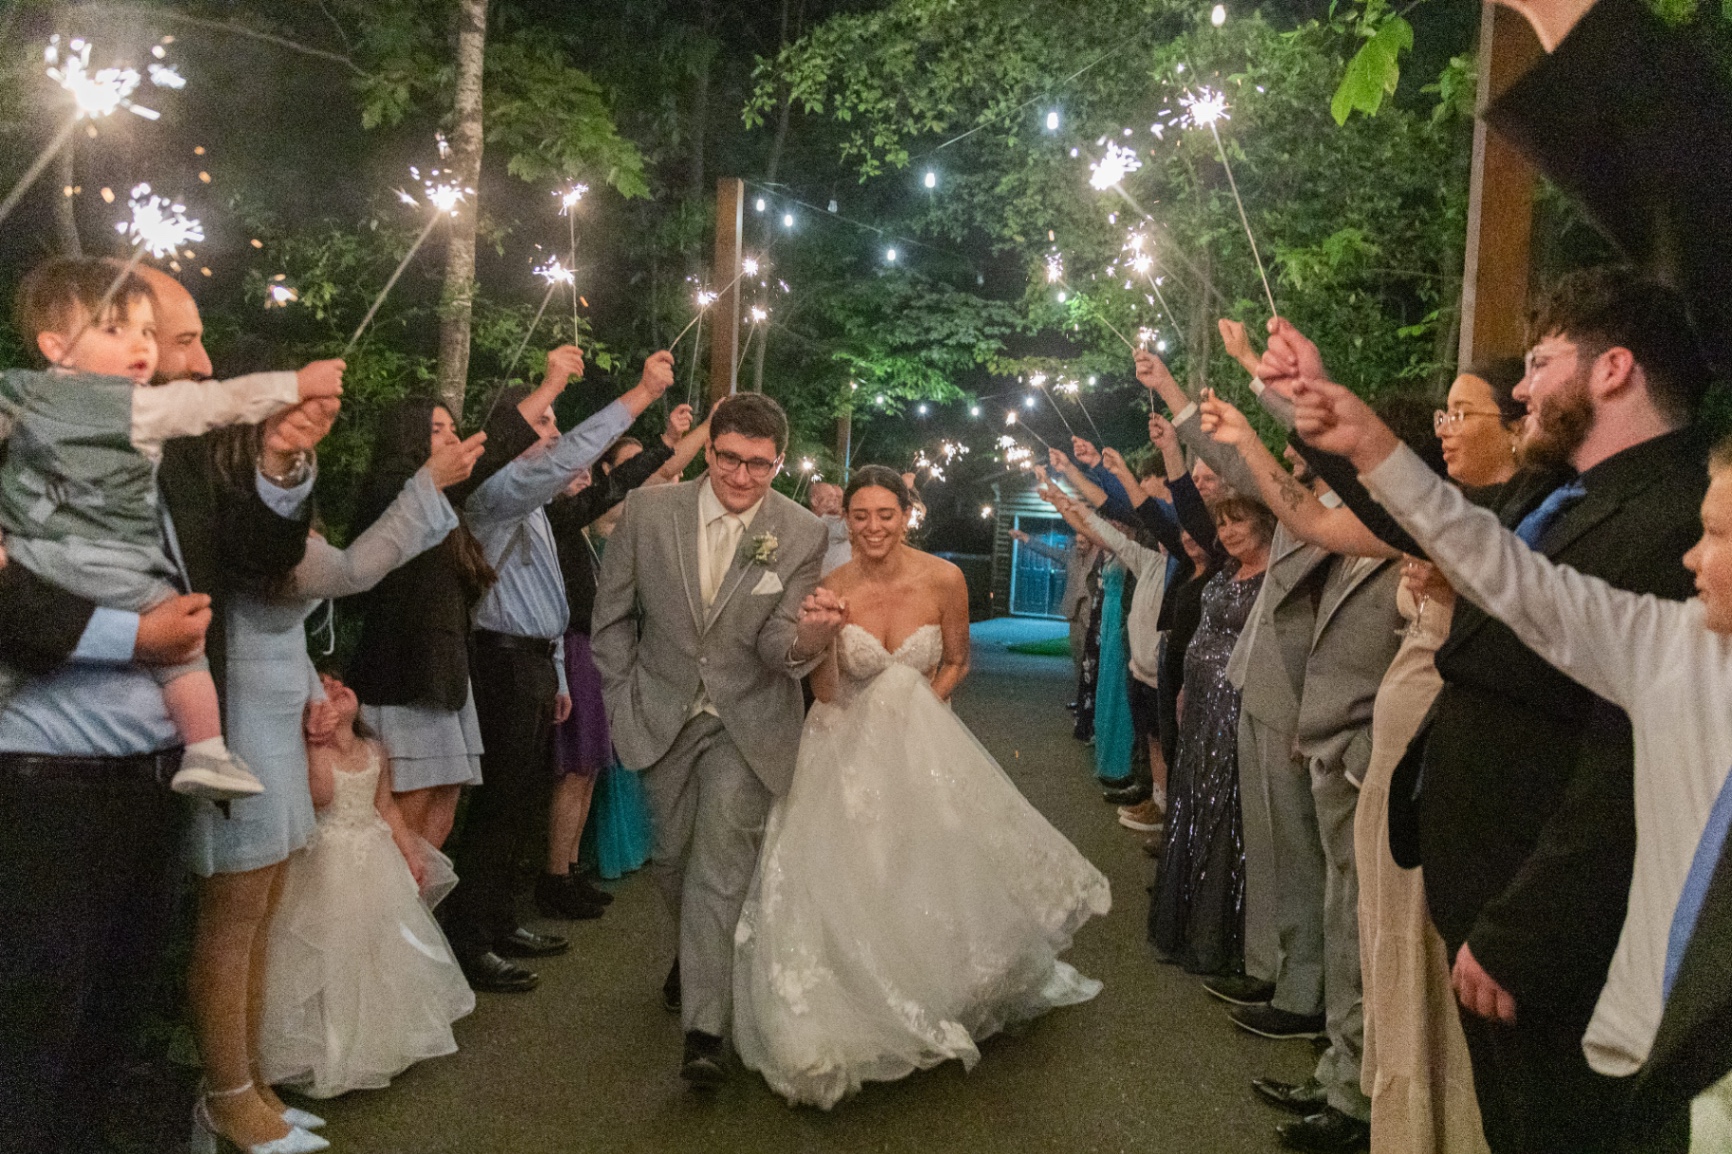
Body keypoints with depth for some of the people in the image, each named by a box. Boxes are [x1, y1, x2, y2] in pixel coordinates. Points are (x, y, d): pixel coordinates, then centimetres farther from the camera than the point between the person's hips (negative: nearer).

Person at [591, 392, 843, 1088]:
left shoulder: (802, 535, -13)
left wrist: (807, 637, -38)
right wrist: (623, 703, 2)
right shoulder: (649, 511, -10)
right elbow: (611, 617, 2)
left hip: (748, 722, -2)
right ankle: (694, 955, 47)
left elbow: (775, 644, -15)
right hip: (662, 716, 3)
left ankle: (704, 1030, -1)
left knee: (721, 865, -8)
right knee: (672, 856, 18)